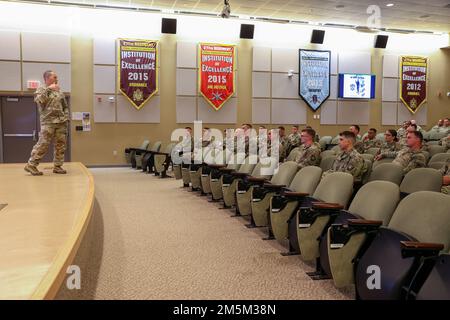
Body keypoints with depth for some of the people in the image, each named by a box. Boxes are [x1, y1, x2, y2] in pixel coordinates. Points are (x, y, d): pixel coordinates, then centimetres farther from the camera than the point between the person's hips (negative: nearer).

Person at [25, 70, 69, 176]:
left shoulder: (59, 91, 17)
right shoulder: (41, 89, 2)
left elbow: (65, 106, 22)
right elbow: (39, 100, -19)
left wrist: (66, 118, 9)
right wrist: (48, 89, -15)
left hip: (61, 123, 6)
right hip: (48, 122, -6)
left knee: (61, 145, 5)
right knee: (43, 144, -9)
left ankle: (57, 166, 14)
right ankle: (31, 165, 1)